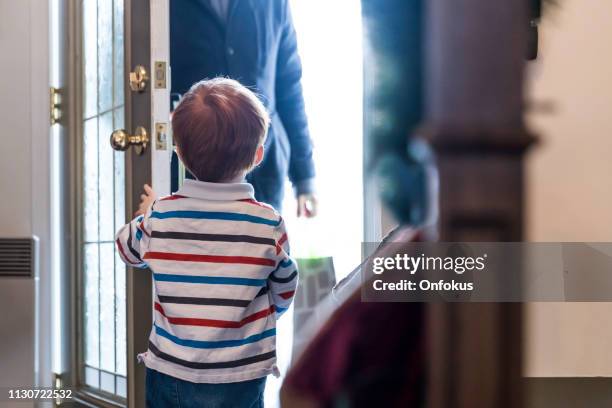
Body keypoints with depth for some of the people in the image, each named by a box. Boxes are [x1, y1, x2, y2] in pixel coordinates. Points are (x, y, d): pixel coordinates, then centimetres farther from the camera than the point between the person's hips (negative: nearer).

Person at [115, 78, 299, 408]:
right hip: (240, 380, -1)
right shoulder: (268, 224, -12)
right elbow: (284, 296, 2)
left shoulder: (158, 218, -10)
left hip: (169, 375, 1)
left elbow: (128, 250, 13)